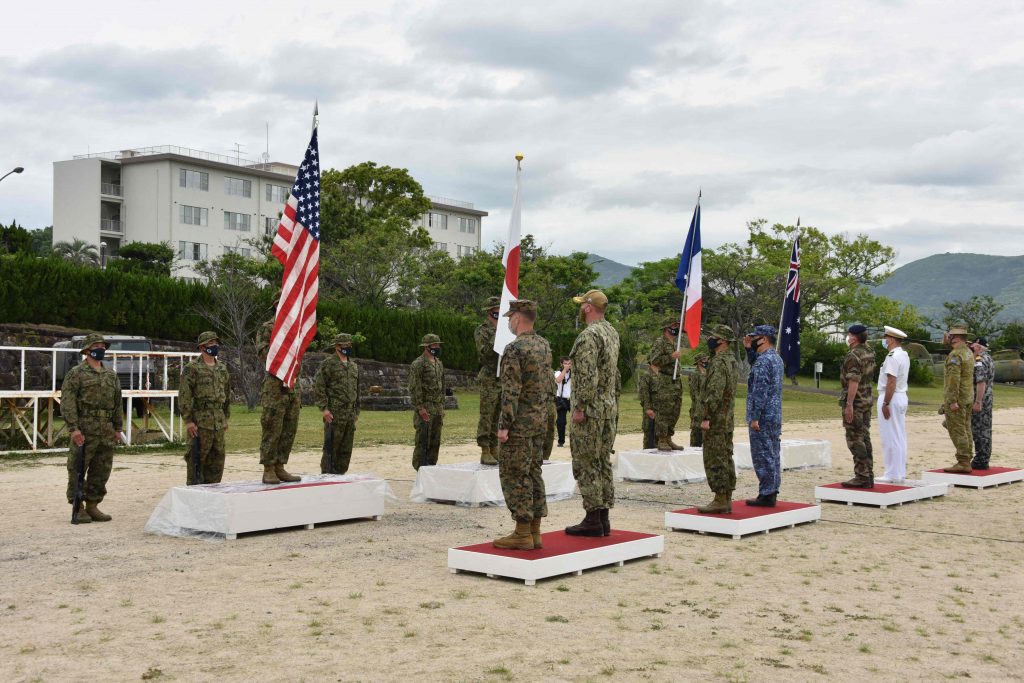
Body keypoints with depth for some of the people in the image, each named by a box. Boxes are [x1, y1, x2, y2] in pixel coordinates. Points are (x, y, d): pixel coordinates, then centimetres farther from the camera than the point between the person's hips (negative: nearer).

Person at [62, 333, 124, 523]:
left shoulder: (111, 375, 17)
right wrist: (73, 428, -17)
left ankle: (92, 505, 18)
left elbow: (118, 402, 20)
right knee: (78, 469, -2)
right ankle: (78, 508, 4)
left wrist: (117, 427, 14)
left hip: (106, 431, 6)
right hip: (84, 430, -6)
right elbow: (67, 402, -9)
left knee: (101, 471, 8)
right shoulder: (76, 373, -2)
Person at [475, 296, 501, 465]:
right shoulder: (482, 330, -2)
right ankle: (485, 452, -4)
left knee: (498, 417, 8)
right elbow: (484, 352, -14)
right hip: (489, 379, -6)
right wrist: (496, 336, -21)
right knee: (486, 416, -6)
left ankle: (494, 449, 13)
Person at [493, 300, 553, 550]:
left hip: (519, 423, -8)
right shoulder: (544, 345, 9)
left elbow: (511, 391, -20)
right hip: (540, 422, 9)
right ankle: (535, 532, 15)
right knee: (533, 473, 12)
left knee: (514, 476, -2)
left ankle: (522, 534, -1)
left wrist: (504, 425, -17)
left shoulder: (514, 349, -17)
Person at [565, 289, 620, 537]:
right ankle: (603, 518, 15)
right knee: (603, 464, 12)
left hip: (590, 410, -9)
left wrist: (580, 407, -19)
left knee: (586, 465, -3)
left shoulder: (589, 335, -17)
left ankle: (592, 520, -2)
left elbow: (588, 375, -23)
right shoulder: (612, 333, 13)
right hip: (610, 409, 9)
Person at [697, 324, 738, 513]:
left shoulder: (719, 362, -17)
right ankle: (727, 500, 15)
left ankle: (720, 501, -5)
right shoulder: (730, 360, 14)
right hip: (727, 420, 10)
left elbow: (714, 393, -24)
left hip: (716, 420, -10)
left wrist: (706, 417, -22)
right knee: (726, 459, 11)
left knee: (715, 460, -6)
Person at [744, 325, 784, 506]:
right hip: (775, 416, 10)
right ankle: (772, 492, 17)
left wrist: (754, 417, -20)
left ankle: (766, 495, -3)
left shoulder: (763, 361, -17)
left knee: (763, 457, -5)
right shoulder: (777, 359, 13)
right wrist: (750, 348, 20)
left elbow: (760, 391, -22)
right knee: (773, 456, 12)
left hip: (763, 417, -10)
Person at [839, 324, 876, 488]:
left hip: (855, 402, -9)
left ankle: (861, 477, -5)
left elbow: (853, 382, -23)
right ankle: (869, 476, 15)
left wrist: (849, 404, -23)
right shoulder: (869, 353, 10)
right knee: (865, 438, 12)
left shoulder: (853, 355, -18)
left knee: (855, 440, -5)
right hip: (867, 401, 9)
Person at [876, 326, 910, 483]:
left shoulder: (893, 357, -17)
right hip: (901, 397, 10)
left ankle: (893, 475, -2)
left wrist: (885, 403, -21)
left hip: (891, 398, -10)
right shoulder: (904, 355, 14)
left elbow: (891, 382, -22)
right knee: (900, 437, 12)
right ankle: (900, 473, 17)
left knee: (890, 437, -5)